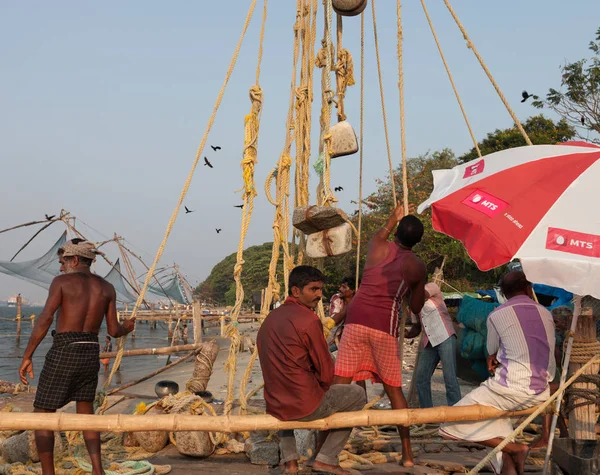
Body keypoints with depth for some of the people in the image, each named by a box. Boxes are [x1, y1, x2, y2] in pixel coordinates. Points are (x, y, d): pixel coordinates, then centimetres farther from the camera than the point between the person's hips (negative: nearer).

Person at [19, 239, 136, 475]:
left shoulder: (61, 282, -5)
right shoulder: (107, 288, 6)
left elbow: (44, 320, -15)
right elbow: (113, 331, 4)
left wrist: (27, 357, -9)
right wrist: (126, 328, 28)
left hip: (63, 354, -5)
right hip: (90, 354, 5)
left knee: (42, 414, 11)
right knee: (85, 412, 21)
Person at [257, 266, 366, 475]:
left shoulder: (269, 319, 10)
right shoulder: (308, 319, -14)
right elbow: (326, 373, -10)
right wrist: (322, 384, 12)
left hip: (275, 407, 7)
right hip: (306, 406, -7)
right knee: (357, 395, 17)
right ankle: (325, 458, 13)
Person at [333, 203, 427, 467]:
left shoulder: (378, 247, 10)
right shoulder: (417, 267, 6)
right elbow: (416, 308, 14)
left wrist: (392, 219, 52)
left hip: (356, 320, 1)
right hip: (385, 326, 0)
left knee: (340, 384, 2)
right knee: (394, 390, 12)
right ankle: (407, 453, 16)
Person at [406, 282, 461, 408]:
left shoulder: (432, 287, -2)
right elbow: (417, 327, 18)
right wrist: (407, 334, -2)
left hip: (445, 338, -7)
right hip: (429, 342, 7)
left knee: (450, 377, -10)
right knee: (421, 378, 4)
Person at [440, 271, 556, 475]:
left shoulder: (496, 316, -2)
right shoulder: (546, 314, 10)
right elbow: (549, 357, 17)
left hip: (510, 389, -6)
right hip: (540, 394, 6)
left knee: (453, 422, 0)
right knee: (499, 410, 35)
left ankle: (514, 448, -6)